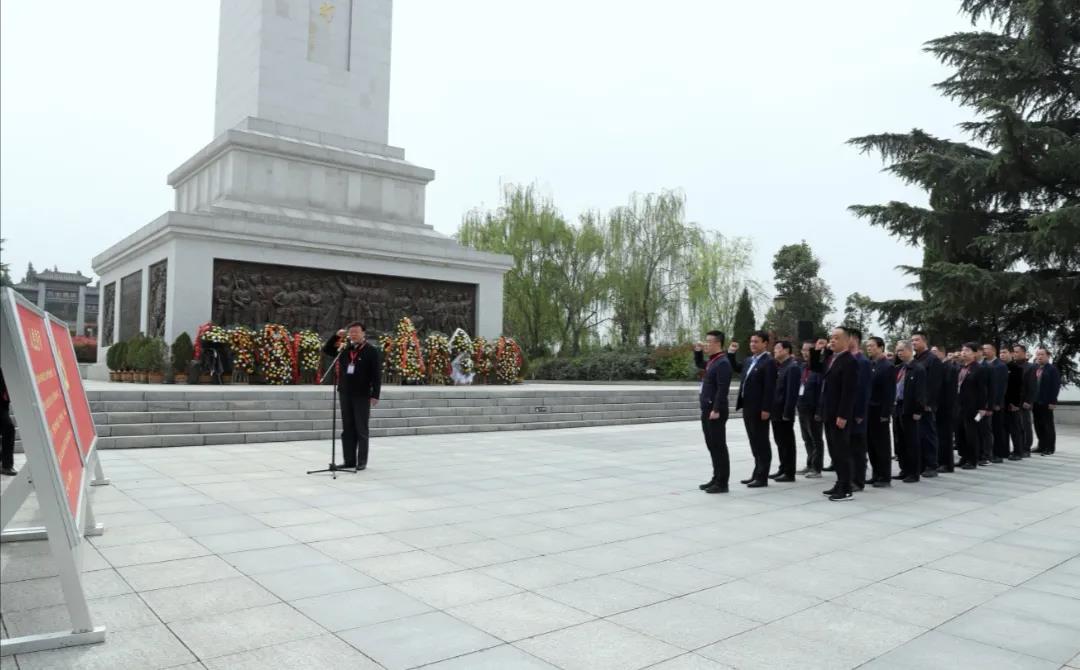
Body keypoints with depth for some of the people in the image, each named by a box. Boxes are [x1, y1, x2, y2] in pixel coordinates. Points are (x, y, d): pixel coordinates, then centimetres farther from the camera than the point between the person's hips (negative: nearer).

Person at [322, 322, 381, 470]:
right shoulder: (344, 349, 8)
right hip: (345, 394, 5)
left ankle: (362, 461, 8)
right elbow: (326, 350, 15)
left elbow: (377, 375, -8)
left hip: (362, 395, -5)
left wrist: (375, 395, -14)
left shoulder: (371, 351, -6)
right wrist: (336, 336, -1)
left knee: (361, 430, 2)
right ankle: (349, 460, 14)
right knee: (347, 429, 8)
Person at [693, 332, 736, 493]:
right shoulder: (712, 362, 15)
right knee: (712, 446, 14)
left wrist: (716, 410, -24)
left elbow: (722, 389, -22)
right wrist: (698, 351, 19)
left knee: (719, 447, -4)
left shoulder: (723, 363, -15)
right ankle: (716, 478, 22)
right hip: (707, 410, 10)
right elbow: (699, 364, 37)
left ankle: (722, 483, 1)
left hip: (715, 411, -10)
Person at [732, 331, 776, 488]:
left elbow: (770, 388, -17)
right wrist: (731, 353, 13)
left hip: (759, 409, -8)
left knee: (762, 442, -1)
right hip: (748, 407, 9)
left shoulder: (768, 362, -12)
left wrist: (766, 409, -22)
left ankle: (762, 477, 5)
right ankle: (757, 473, 22)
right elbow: (735, 368, 29)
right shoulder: (749, 360, 14)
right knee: (754, 442, 14)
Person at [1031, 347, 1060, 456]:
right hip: (1035, 402, 5)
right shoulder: (1034, 368, 10)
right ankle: (1042, 446, 18)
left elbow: (1056, 386, -10)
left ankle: (1050, 448, 10)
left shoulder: (1052, 369, -5)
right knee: (1038, 425, 9)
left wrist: (1052, 401, -15)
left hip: (1046, 402, -5)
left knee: (1048, 425, 3)